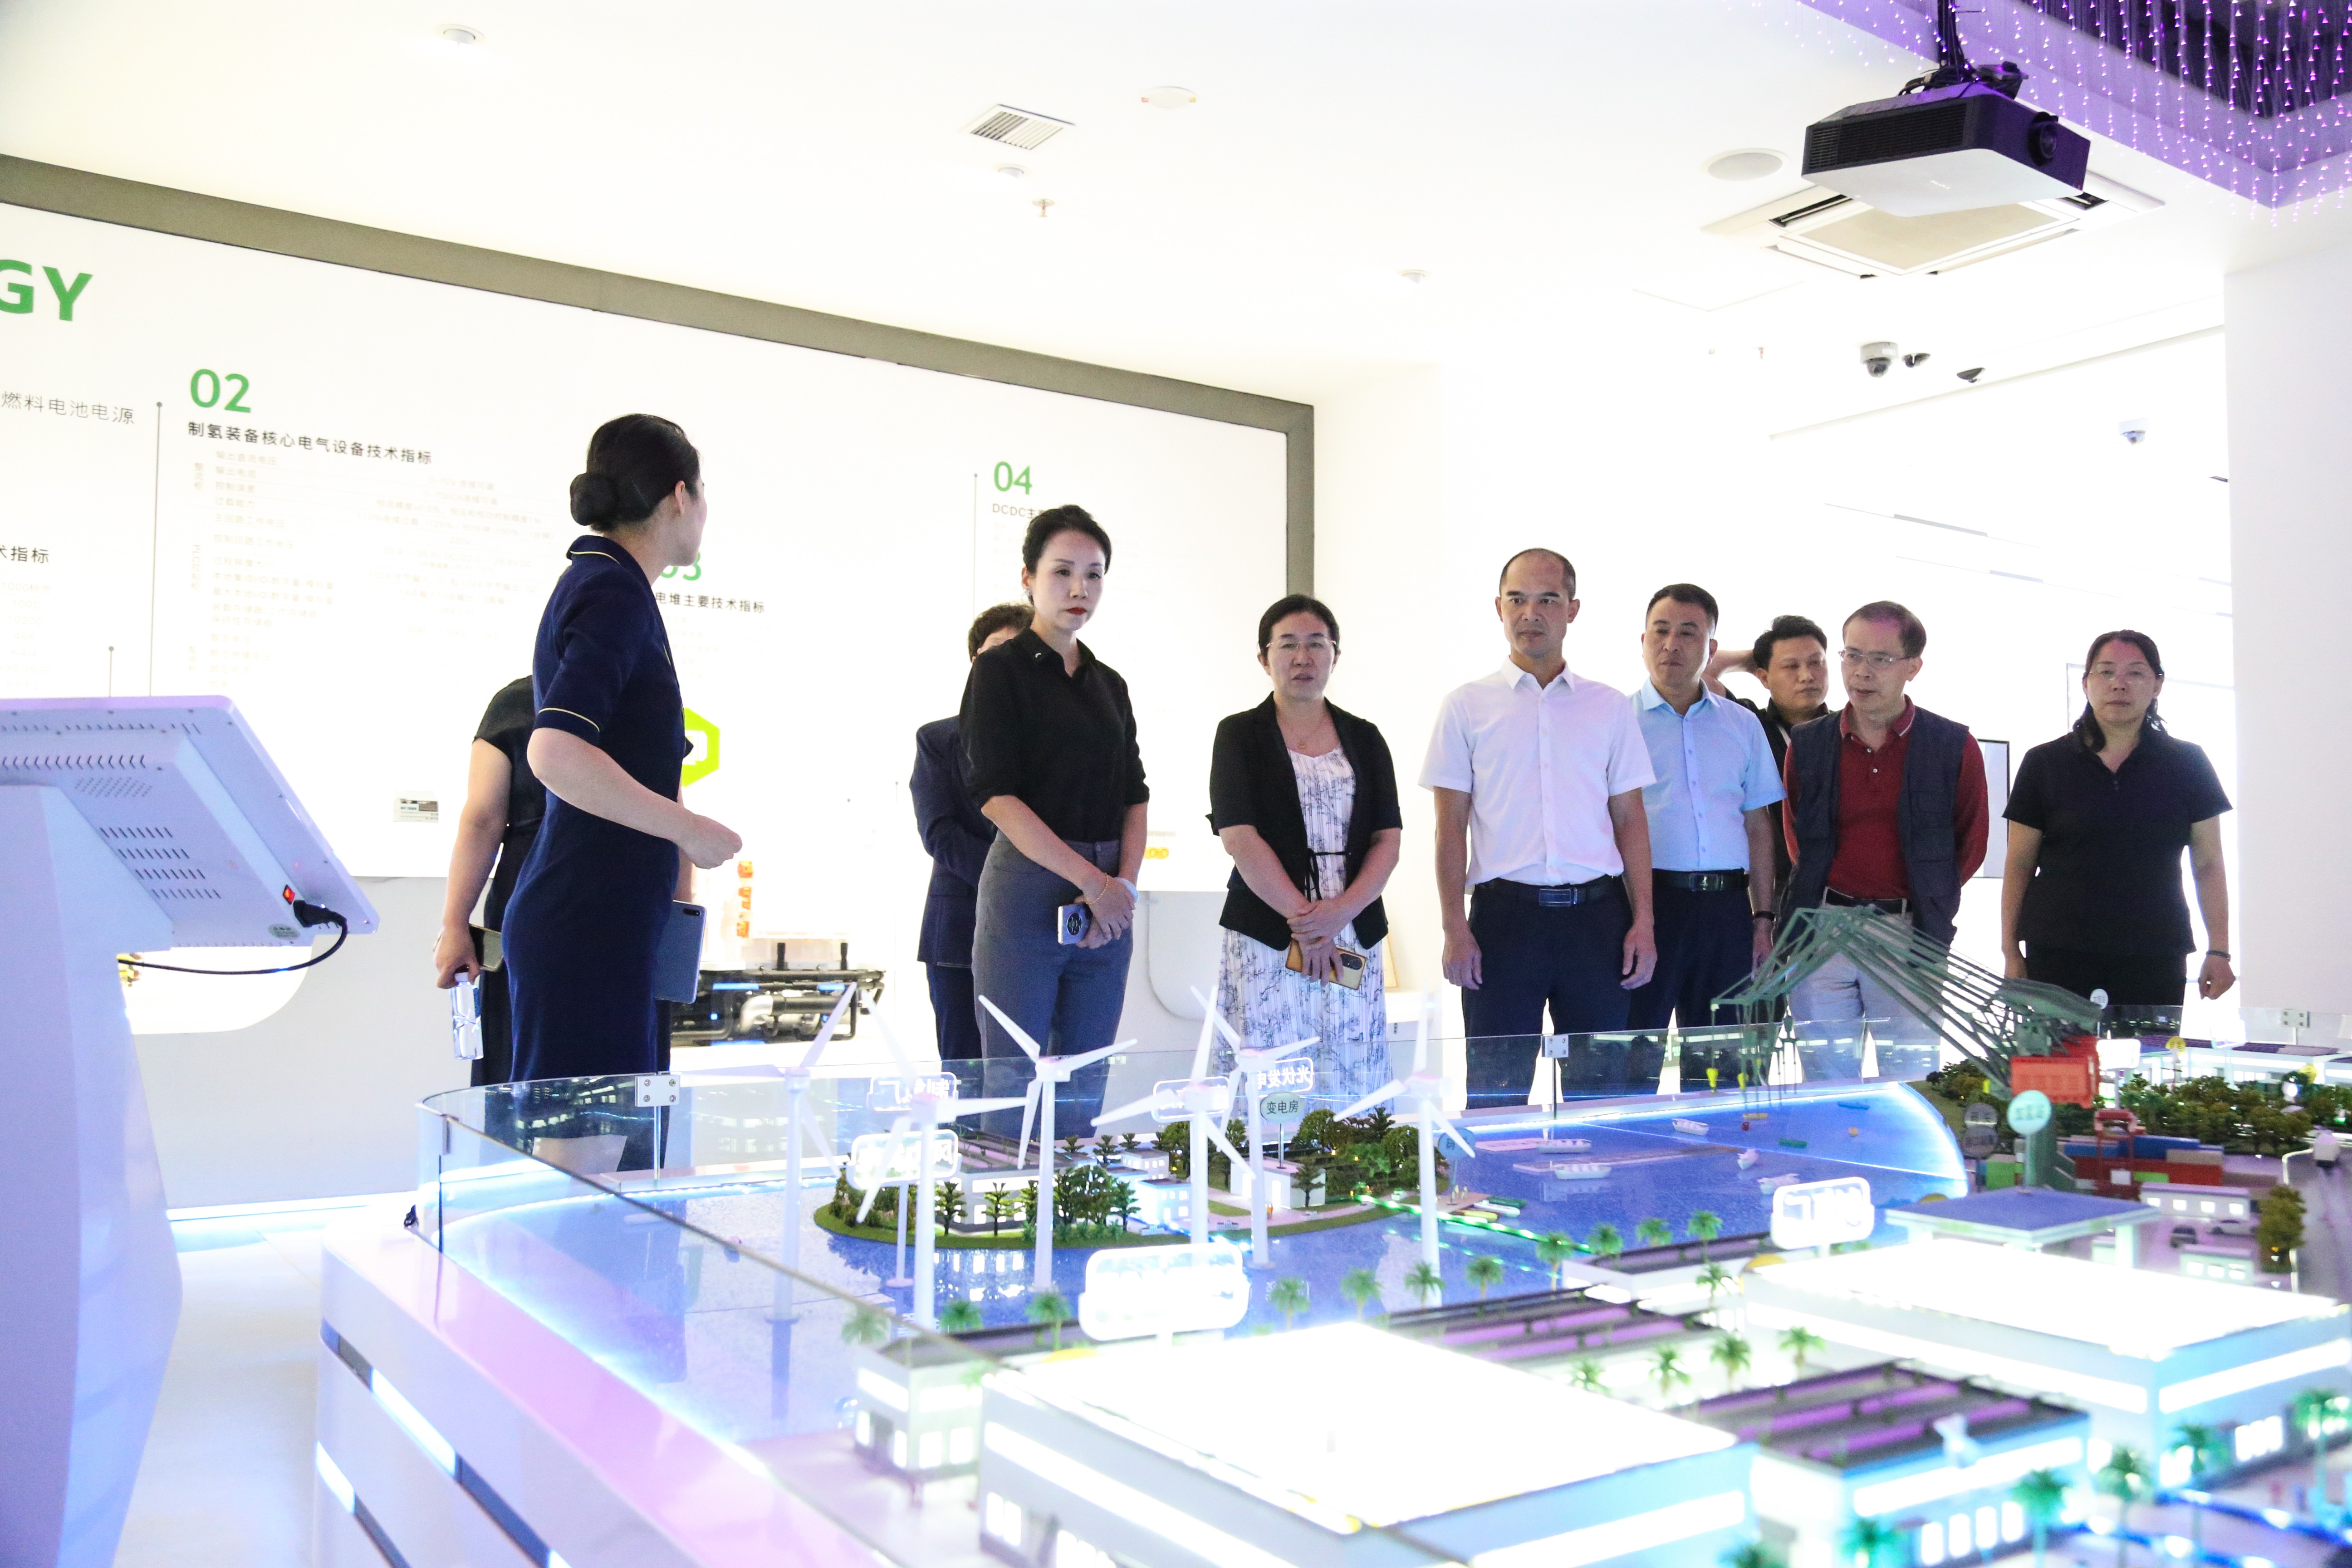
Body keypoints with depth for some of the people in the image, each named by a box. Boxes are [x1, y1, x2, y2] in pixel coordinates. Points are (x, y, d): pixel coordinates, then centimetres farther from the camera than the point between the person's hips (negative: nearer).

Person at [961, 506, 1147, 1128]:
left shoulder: (1109, 683, 17)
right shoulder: (1001, 669, -2)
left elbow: (1135, 796, 16)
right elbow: (996, 795, -11)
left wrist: (1125, 882, -3)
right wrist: (1092, 879, -15)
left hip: (1107, 905, 6)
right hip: (1029, 887, -6)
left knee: (1086, 1084, 8)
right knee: (1013, 1078, -5)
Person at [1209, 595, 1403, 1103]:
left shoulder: (1364, 738, 14)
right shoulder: (1240, 734, 5)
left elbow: (1388, 840, 6)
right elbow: (1240, 837, -6)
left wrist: (1340, 911, -10)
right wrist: (1302, 916, -12)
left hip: (1354, 938, 3)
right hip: (1266, 939, -3)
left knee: (1352, 1088, -1)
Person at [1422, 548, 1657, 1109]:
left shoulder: (1610, 707, 11)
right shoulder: (1467, 706, 6)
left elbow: (1630, 820, 10)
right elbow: (1452, 826, 3)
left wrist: (1643, 921, 1)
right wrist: (1454, 929, -5)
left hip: (1597, 914, 2)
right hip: (1505, 911, -2)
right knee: (1496, 1088, 0)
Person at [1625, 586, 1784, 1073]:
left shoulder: (1742, 725, 14)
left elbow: (1758, 824, 17)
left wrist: (1762, 918, 10)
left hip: (1725, 908, 4)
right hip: (1647, 901, -4)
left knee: (1720, 1060, 9)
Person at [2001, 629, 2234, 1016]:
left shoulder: (2187, 764, 8)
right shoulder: (2045, 764, 5)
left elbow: (2208, 865, 9)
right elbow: (2019, 866, 6)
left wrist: (2219, 950, 1)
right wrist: (2010, 951, 1)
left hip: (2155, 958, 1)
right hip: (2058, 955, -1)